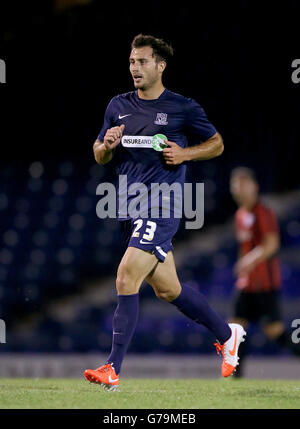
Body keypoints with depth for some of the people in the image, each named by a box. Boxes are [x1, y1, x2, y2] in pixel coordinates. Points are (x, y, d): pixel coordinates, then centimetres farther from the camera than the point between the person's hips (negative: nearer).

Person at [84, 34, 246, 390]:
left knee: (126, 279, -17)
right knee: (167, 289, 13)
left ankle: (113, 369, -14)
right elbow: (100, 157, 17)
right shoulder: (118, 106, 11)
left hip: (161, 208, -6)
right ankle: (226, 334, 34)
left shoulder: (183, 108, -3)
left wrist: (184, 154, -9)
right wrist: (107, 145, -6)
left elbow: (216, 144, 8)